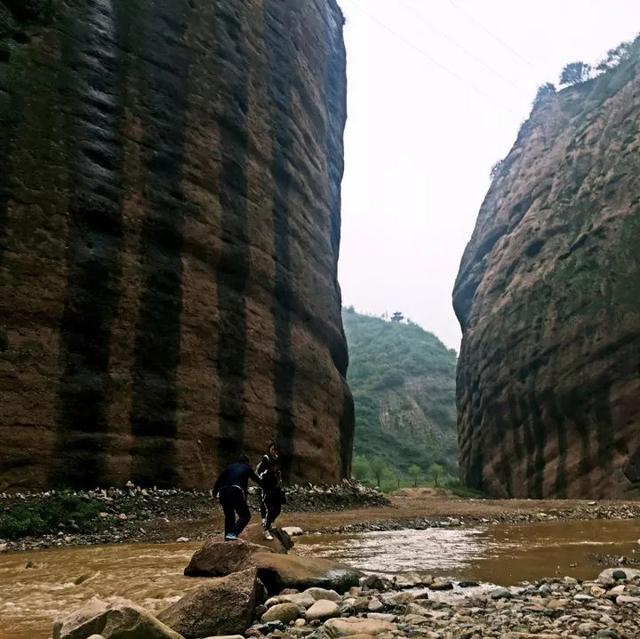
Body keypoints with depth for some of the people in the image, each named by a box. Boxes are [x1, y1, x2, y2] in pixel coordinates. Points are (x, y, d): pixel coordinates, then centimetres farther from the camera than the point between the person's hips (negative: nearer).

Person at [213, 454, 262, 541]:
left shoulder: (230, 466, 24)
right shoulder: (247, 468, 18)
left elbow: (219, 479, 16)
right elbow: (256, 479, 29)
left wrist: (215, 492, 19)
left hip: (223, 492, 5)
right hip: (236, 492, -5)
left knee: (229, 516, 21)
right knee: (245, 515, 4)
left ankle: (227, 537, 22)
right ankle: (233, 534, -15)